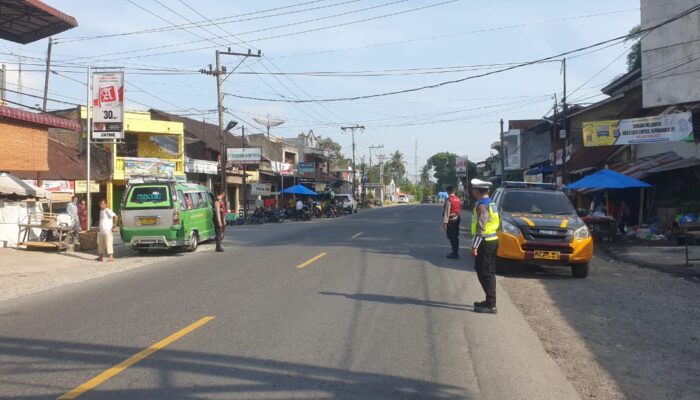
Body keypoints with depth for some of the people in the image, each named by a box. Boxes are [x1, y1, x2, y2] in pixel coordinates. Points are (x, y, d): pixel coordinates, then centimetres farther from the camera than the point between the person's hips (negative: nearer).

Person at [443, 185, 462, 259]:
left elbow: (447, 212, -18)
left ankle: (455, 253, -3)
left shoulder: (448, 200, -16)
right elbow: (460, 210, 10)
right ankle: (455, 252, 21)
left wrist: (445, 222, -17)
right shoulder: (458, 199, 7)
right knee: (455, 237, 14)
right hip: (457, 219, 8)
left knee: (452, 237, -3)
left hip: (450, 220, -8)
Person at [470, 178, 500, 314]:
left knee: (485, 274, -6)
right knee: (488, 273, 17)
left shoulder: (482, 206, -17)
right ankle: (490, 301, 26)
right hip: (492, 241, 10)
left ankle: (491, 305, -5)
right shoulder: (491, 203, 14)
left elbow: (481, 228, -22)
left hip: (486, 242, -10)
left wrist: (474, 246, -21)